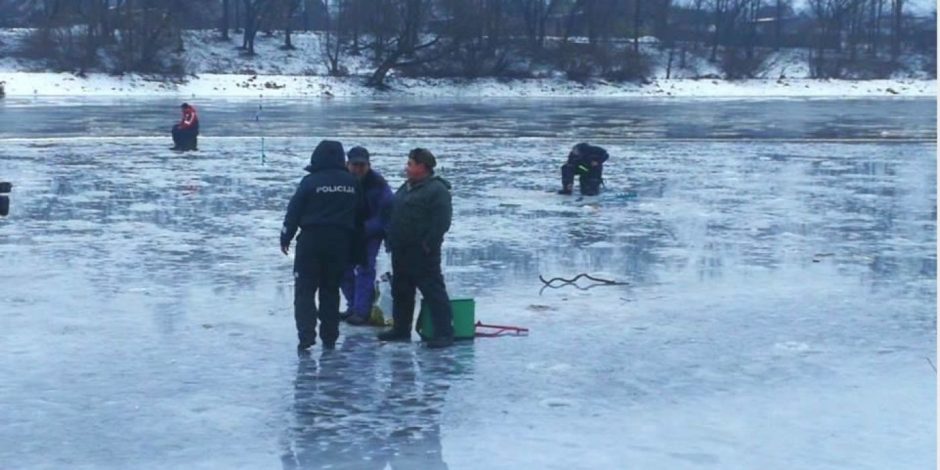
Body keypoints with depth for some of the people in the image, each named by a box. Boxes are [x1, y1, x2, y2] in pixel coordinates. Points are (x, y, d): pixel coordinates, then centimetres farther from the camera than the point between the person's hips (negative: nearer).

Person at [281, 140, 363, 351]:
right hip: (341, 242, 4)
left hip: (312, 240, -3)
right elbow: (359, 214, 8)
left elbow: (294, 211, -7)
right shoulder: (352, 183, 2)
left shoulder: (311, 182, -9)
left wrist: (285, 238, 3)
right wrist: (354, 241, 18)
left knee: (305, 289, 3)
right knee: (331, 290, 14)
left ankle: (306, 335, -8)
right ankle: (329, 337, 14)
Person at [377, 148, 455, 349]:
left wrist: (428, 244, -21)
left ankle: (444, 333, -10)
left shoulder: (437, 190, -12)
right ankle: (401, 329, 28)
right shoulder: (406, 188, 17)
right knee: (400, 291, 16)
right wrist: (390, 240, 17)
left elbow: (441, 222, -19)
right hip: (401, 250, 10)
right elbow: (393, 216, 25)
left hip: (422, 252, -10)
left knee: (434, 291, -9)